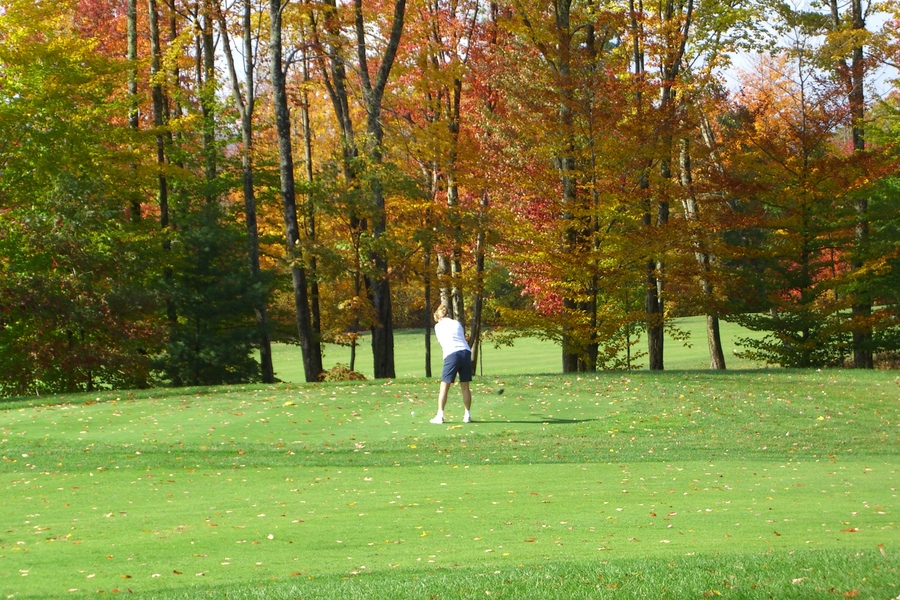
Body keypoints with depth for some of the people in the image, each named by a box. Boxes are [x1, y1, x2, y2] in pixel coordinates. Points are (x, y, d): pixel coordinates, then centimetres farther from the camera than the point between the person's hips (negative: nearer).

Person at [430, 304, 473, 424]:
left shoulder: (438, 326, 13)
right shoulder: (457, 323, 20)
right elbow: (462, 337, 18)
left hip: (451, 355, -3)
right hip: (466, 352, 3)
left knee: (444, 386, 1)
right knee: (465, 386, 9)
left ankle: (440, 416, -2)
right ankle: (467, 415, 12)